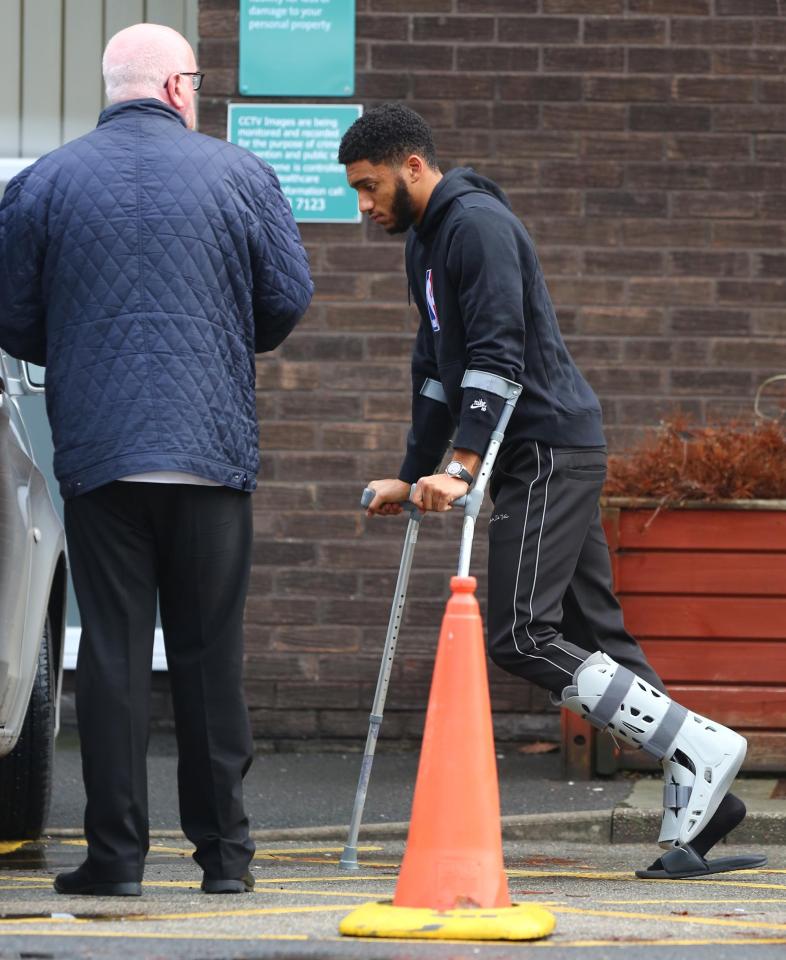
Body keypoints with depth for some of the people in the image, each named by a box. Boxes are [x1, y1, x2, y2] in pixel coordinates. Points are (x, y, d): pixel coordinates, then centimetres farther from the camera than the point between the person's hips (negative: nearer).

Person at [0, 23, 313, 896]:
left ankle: (115, 851, -1)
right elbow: (288, 300, 3)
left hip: (96, 453, 0)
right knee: (210, 653, 7)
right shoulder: (240, 176, 2)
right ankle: (223, 849, 9)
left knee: (111, 651, 2)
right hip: (212, 450, 0)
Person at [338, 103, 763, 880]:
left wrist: (462, 467, -26)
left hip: (549, 447, -10)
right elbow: (436, 370, 29)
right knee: (594, 637, 6)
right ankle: (698, 803, 5)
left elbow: (498, 354, -21)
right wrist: (414, 477, 30)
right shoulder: (425, 240, 20)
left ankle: (700, 748, -15)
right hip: (536, 459, 10)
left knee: (521, 637, -15)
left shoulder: (477, 224, -12)